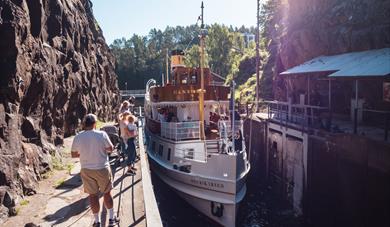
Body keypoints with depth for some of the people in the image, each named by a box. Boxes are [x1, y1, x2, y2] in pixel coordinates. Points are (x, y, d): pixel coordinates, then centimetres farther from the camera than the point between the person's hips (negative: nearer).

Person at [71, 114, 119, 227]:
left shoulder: (78, 137, -8)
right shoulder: (102, 134, -15)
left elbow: (73, 154, 2)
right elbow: (110, 149, -6)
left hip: (86, 170, 2)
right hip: (102, 169, -2)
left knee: (93, 195, 13)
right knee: (107, 193, 14)